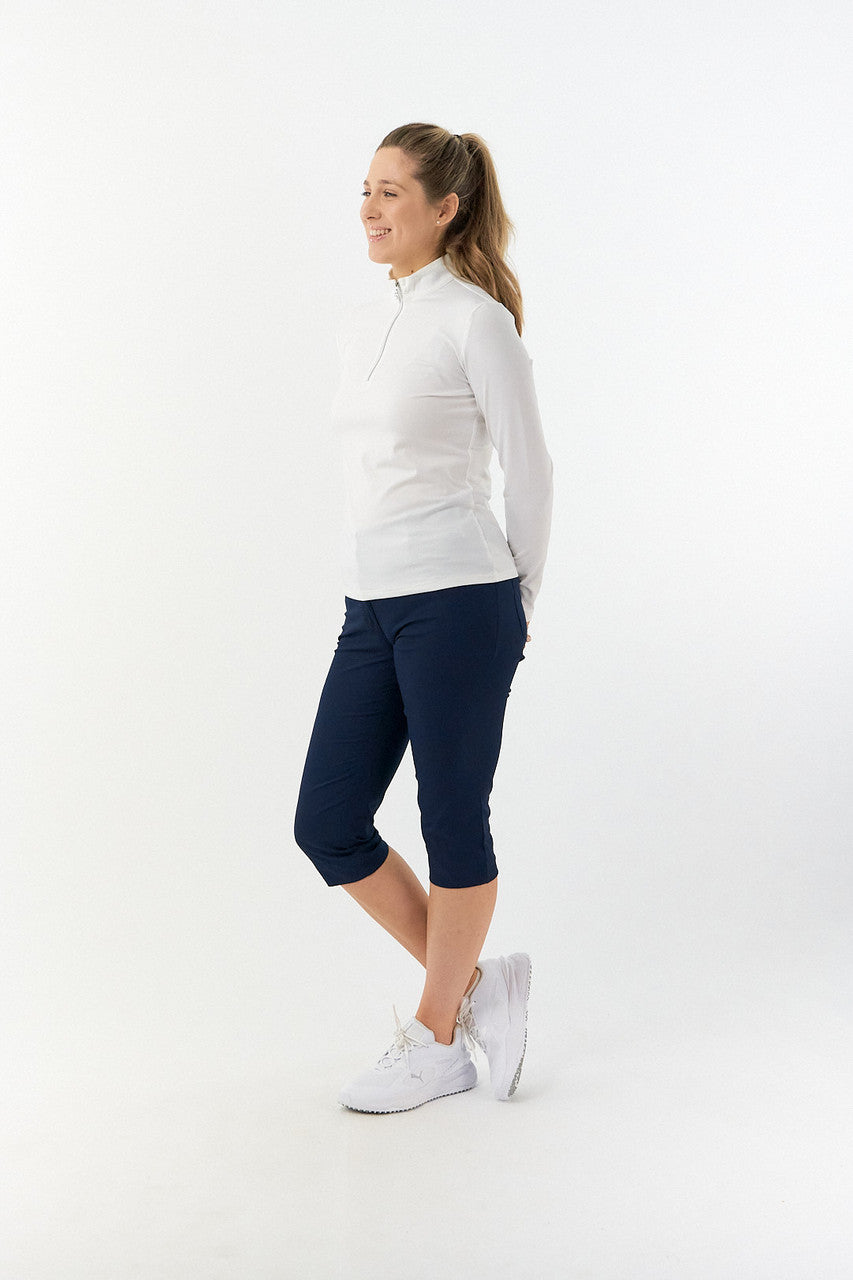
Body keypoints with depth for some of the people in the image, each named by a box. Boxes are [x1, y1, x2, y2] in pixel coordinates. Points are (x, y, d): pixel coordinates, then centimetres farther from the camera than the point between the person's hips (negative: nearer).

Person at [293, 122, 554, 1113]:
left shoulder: (475, 320, -7)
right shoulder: (362, 326, 15)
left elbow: (528, 470, -3)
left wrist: (515, 603, 4)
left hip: (456, 602, -8)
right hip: (371, 606, 8)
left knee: (452, 825, 4)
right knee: (328, 825, 5)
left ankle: (436, 1042, 22)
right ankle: (475, 987, 23)